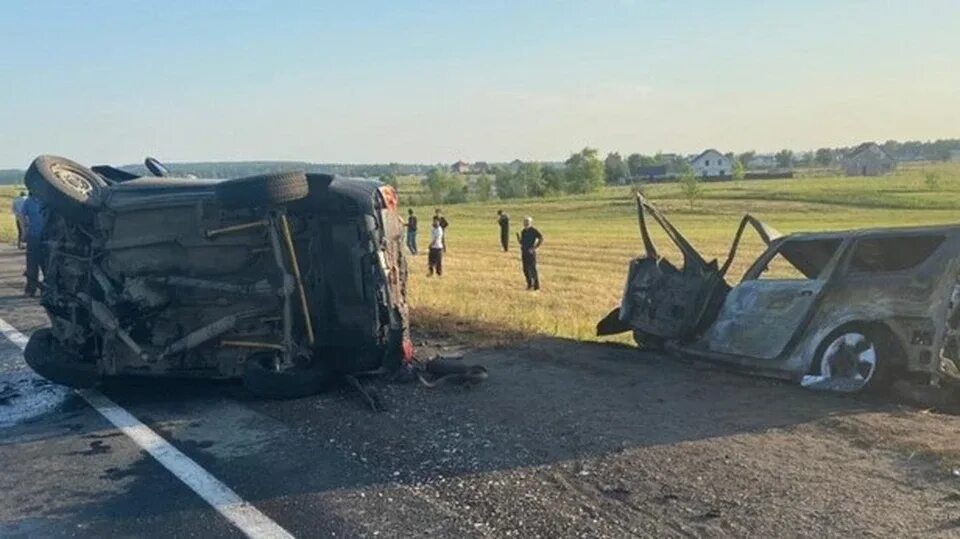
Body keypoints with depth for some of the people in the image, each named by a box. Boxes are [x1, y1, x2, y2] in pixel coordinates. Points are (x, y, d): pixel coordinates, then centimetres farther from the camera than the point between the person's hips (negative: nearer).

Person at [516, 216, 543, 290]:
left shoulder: (534, 231, -9)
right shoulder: (523, 231, 12)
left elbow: (541, 239, -13)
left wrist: (535, 247, -15)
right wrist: (518, 237, -1)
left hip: (531, 252, -7)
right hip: (524, 252, 7)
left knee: (532, 269, -7)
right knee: (525, 270, 9)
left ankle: (536, 286, 0)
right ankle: (529, 284, 23)